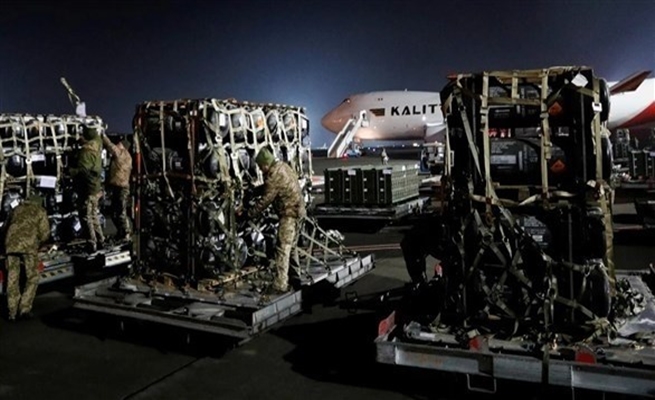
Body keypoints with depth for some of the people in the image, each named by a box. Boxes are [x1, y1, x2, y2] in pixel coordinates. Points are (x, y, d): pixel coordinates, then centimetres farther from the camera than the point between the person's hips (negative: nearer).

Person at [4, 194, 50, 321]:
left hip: (11, 245, 4)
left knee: (12, 279, 9)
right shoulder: (40, 211, 14)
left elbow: (7, 227, 26)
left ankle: (12, 312, 11)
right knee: (32, 278, 6)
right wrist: (38, 244, 23)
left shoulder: (17, 209, 26)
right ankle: (24, 309, -2)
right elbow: (45, 233, 6)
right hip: (29, 246, -4)